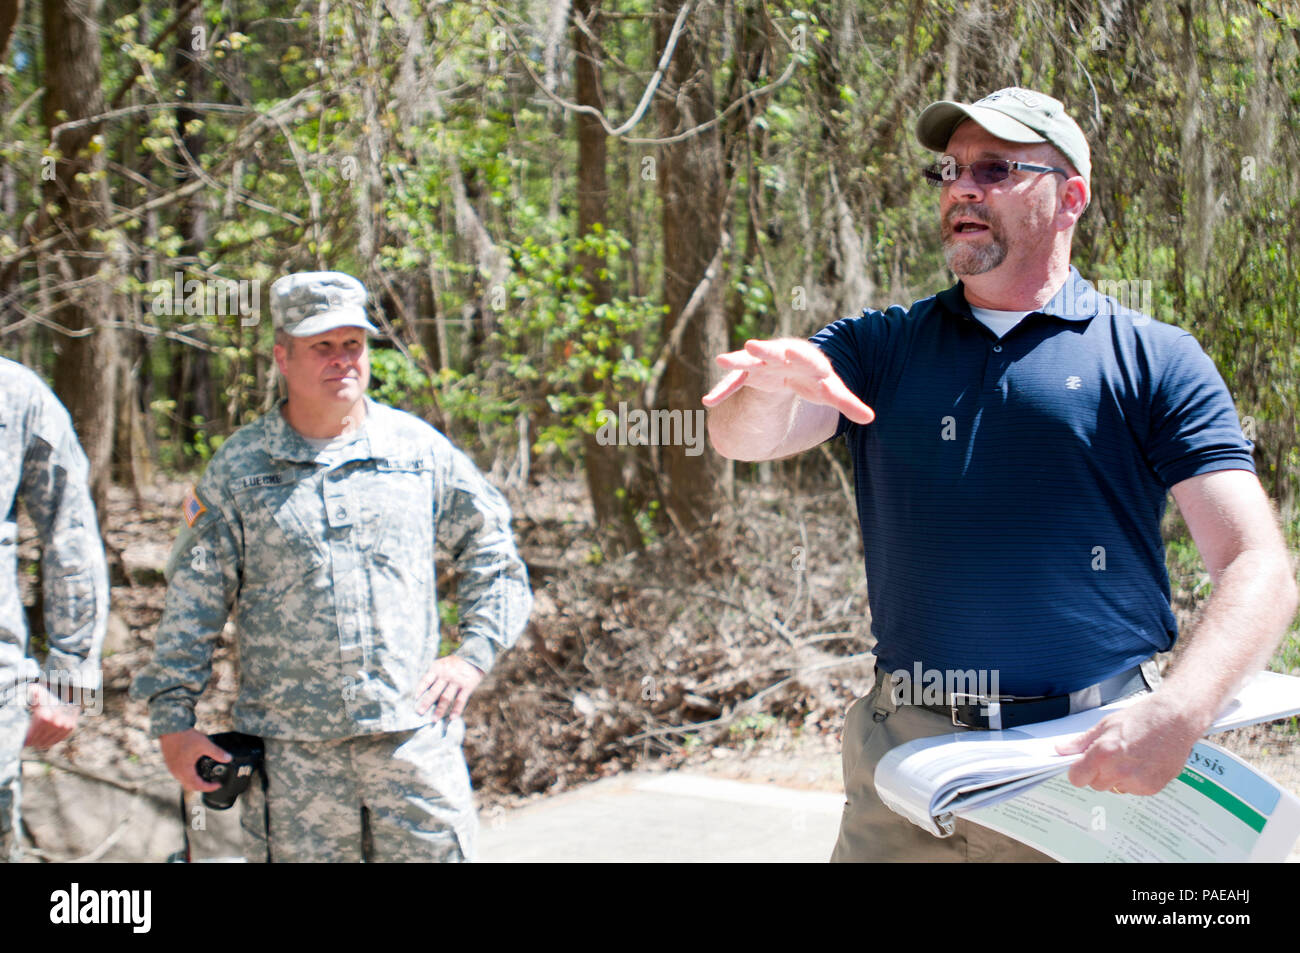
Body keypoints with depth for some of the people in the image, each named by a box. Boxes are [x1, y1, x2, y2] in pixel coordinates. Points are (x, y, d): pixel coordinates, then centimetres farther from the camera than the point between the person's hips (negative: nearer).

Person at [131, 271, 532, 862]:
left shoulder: (419, 449, 8)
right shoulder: (237, 468, 6)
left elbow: (493, 555, 17)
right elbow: (193, 599, 6)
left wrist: (474, 655, 5)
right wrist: (173, 716, 0)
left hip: (413, 740, 1)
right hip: (291, 751, 0)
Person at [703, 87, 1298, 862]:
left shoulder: (1155, 361, 2)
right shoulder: (882, 347, 11)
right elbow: (743, 438, -4)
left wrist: (1179, 718, -24)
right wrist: (773, 384, -28)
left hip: (1099, 764, -2)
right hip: (907, 754, 2)